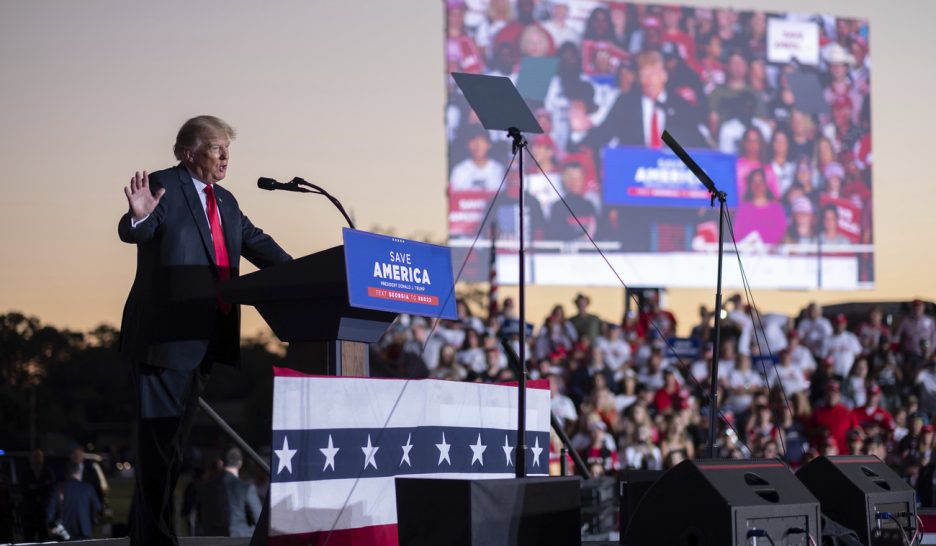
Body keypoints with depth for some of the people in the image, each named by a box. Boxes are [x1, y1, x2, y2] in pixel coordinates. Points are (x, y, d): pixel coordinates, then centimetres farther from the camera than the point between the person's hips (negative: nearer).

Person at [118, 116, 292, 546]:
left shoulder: (226, 203, 18)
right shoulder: (164, 186, -6)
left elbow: (258, 244, 18)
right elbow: (132, 232, -18)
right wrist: (139, 216, -41)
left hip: (205, 338, 8)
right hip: (165, 335, -8)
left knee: (175, 439, 14)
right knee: (158, 439, -5)